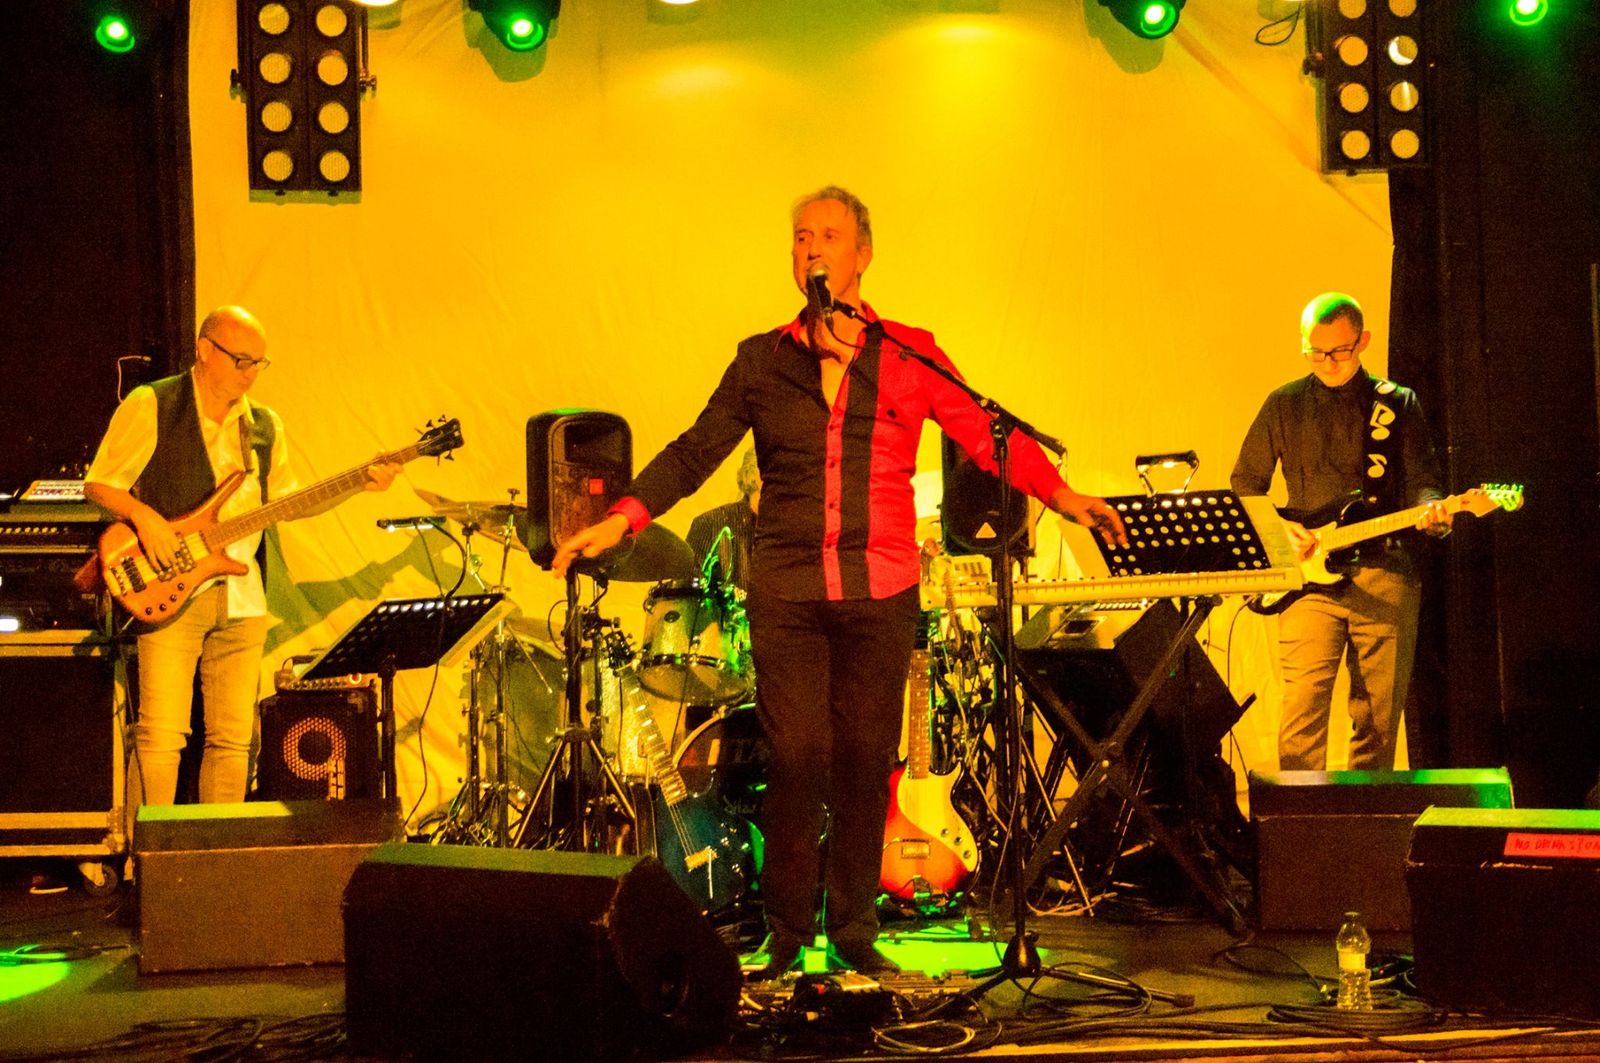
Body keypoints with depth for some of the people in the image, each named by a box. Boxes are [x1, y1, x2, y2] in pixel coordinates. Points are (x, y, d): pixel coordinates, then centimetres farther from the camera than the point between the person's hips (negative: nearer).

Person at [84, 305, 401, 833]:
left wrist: (359, 484, 8)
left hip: (241, 596, 5)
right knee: (160, 734, -9)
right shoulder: (150, 406, -2)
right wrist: (142, 514, -19)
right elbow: (99, 482, -1)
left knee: (233, 739, 6)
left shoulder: (265, 426, 14)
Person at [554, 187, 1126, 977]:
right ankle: (787, 930, 11)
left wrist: (1059, 494, -12)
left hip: (879, 592, 0)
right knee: (796, 758, -4)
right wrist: (622, 519, -6)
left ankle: (853, 927, 19)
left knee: (866, 760, 4)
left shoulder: (908, 355, 5)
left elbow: (986, 436, 1)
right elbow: (696, 450, 6)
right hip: (785, 592, 0)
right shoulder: (762, 361, 9)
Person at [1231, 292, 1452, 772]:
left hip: (1384, 574, 1)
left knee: (1378, 718, 3)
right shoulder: (1285, 404, 9)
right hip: (1309, 575, 0)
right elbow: (1244, 483, 14)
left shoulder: (1398, 403, 9)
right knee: (1302, 707, -12)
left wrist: (1432, 510, -19)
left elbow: (1421, 479, 4)